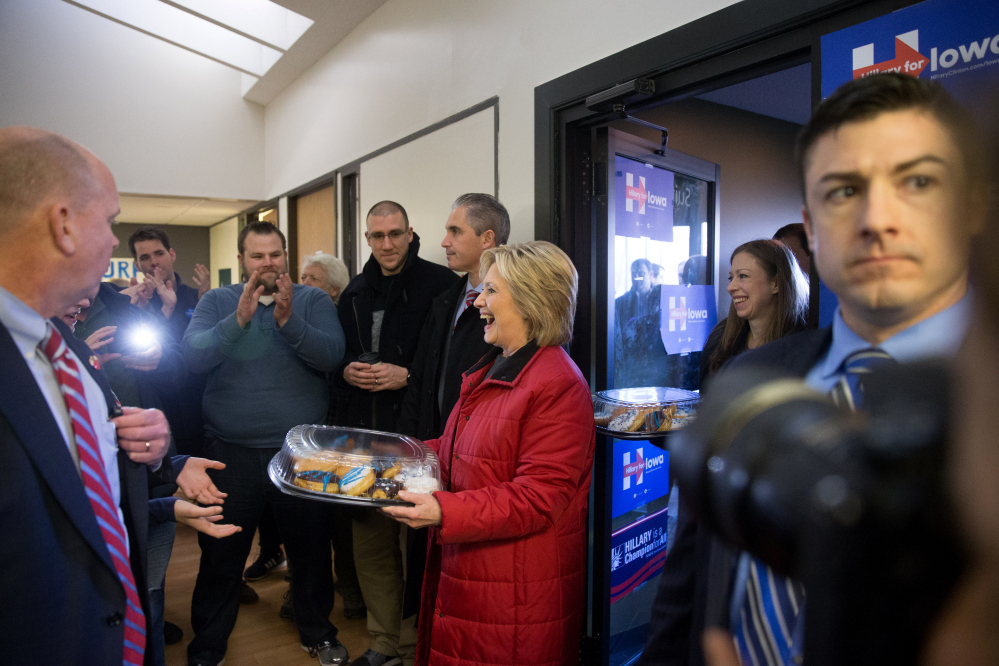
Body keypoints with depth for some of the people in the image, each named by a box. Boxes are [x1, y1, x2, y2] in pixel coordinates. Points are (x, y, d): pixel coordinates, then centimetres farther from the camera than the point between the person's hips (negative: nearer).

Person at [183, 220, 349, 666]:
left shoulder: (313, 300, -1)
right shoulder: (217, 302, 1)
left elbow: (332, 354, -16)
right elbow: (193, 355, -14)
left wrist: (289, 320, -30)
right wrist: (239, 320, -29)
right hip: (230, 451, 0)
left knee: (311, 549, 15)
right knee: (220, 556, 14)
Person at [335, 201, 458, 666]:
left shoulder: (439, 284, -6)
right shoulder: (355, 293, 14)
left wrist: (406, 376, -17)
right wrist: (347, 371, 0)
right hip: (363, 435, 6)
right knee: (369, 542, 14)